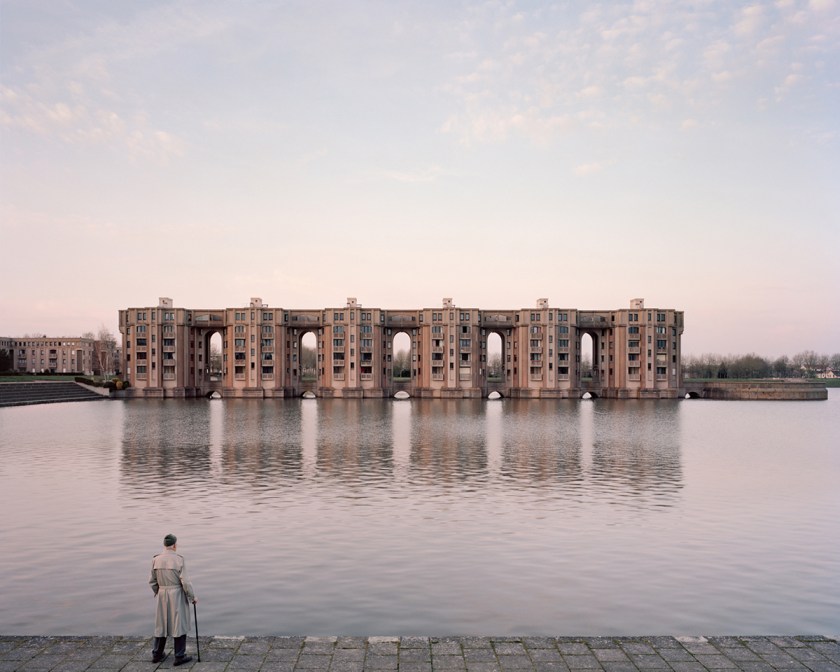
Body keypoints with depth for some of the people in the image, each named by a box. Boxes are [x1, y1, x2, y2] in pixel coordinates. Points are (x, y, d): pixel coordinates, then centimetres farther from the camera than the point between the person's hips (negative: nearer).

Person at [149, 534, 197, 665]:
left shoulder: (156, 560, -3)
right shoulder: (179, 560, -16)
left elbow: (152, 581, 4)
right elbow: (185, 582, -15)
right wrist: (193, 597, -2)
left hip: (162, 596, 5)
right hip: (177, 595, -4)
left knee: (162, 624, 18)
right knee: (179, 624, 5)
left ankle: (157, 654, 27)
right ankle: (179, 656, 10)